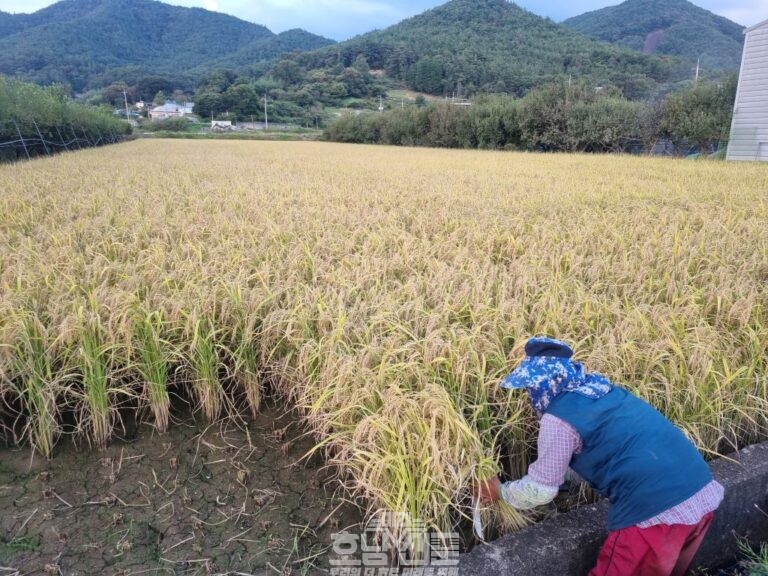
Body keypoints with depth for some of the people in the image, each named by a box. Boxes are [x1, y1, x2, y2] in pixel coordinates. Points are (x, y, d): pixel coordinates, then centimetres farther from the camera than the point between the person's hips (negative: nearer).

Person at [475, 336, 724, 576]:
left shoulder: (559, 418, -9)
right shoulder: (601, 391, 16)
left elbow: (540, 490, 1)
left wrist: (500, 491, 19)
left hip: (657, 510, -8)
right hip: (701, 494, 8)